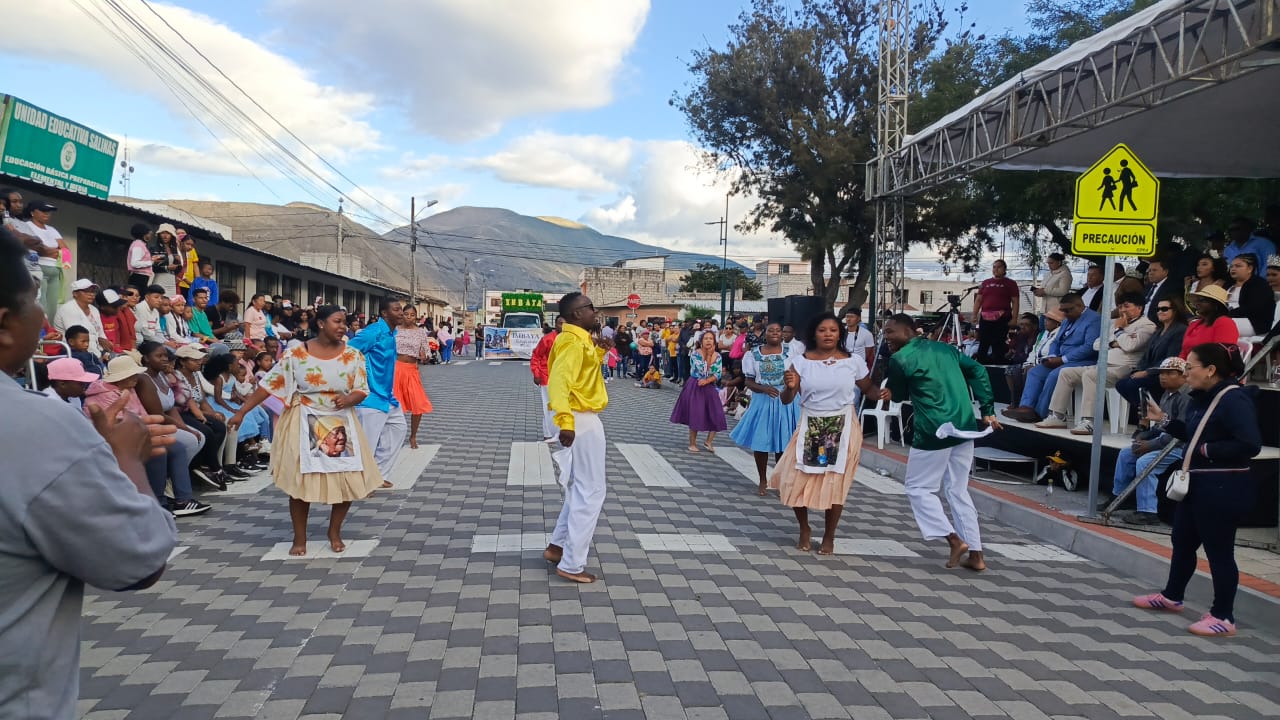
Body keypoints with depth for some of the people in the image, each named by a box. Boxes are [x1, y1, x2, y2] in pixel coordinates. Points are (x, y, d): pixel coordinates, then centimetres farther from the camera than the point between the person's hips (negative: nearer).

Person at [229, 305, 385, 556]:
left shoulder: (353, 356, -3)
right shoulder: (296, 353, -9)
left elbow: (362, 390, 0)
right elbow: (270, 384, -5)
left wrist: (348, 399, -23)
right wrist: (241, 412, -6)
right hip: (304, 424, -2)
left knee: (349, 480, 0)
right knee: (300, 480, 0)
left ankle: (335, 532, 22)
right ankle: (299, 538, 18)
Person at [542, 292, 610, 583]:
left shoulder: (582, 339, 11)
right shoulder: (573, 341, -19)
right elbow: (559, 380, -32)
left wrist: (599, 352, 9)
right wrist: (565, 420, -43)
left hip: (585, 419, 10)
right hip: (583, 420, -10)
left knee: (579, 487, 20)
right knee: (591, 491, -4)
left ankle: (557, 546, 29)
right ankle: (571, 564, 1)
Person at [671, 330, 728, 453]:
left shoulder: (718, 356, 0)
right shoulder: (695, 354, -13)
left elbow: (718, 374, -5)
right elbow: (702, 371, -19)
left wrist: (707, 381, -20)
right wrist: (708, 355, -14)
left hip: (710, 388, 4)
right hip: (695, 388, -4)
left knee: (717, 416, -2)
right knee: (695, 416, 2)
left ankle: (709, 441, 17)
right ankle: (692, 444, 16)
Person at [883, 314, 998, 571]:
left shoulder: (900, 359, -7)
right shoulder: (945, 348, 13)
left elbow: (897, 395, 6)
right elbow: (978, 371, 10)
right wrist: (987, 411, 9)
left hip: (934, 431, -7)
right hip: (964, 427, 7)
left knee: (918, 488, 9)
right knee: (958, 490, 16)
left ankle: (954, 539, 0)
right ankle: (976, 555, 16)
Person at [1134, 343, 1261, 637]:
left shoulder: (1235, 400, -20)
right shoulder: (1201, 398, 8)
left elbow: (1249, 445, -27)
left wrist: (1208, 451, -19)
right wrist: (1163, 420, 7)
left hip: (1222, 489, -10)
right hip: (1196, 483, 10)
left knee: (1218, 550, 1)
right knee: (1182, 541, 21)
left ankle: (1223, 617, 14)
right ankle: (1171, 596, 38)